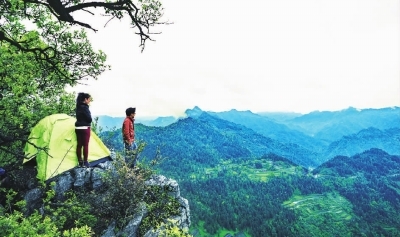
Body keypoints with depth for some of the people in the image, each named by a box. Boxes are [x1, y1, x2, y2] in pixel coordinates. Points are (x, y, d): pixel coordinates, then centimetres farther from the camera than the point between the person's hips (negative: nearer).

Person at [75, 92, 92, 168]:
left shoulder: (78, 107, 11)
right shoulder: (85, 107, -17)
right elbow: (89, 119, -16)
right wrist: (89, 122, 4)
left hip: (78, 128, 9)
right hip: (85, 128, -9)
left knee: (79, 145, 9)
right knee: (85, 145, -2)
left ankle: (80, 162, 16)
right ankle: (85, 162, 2)